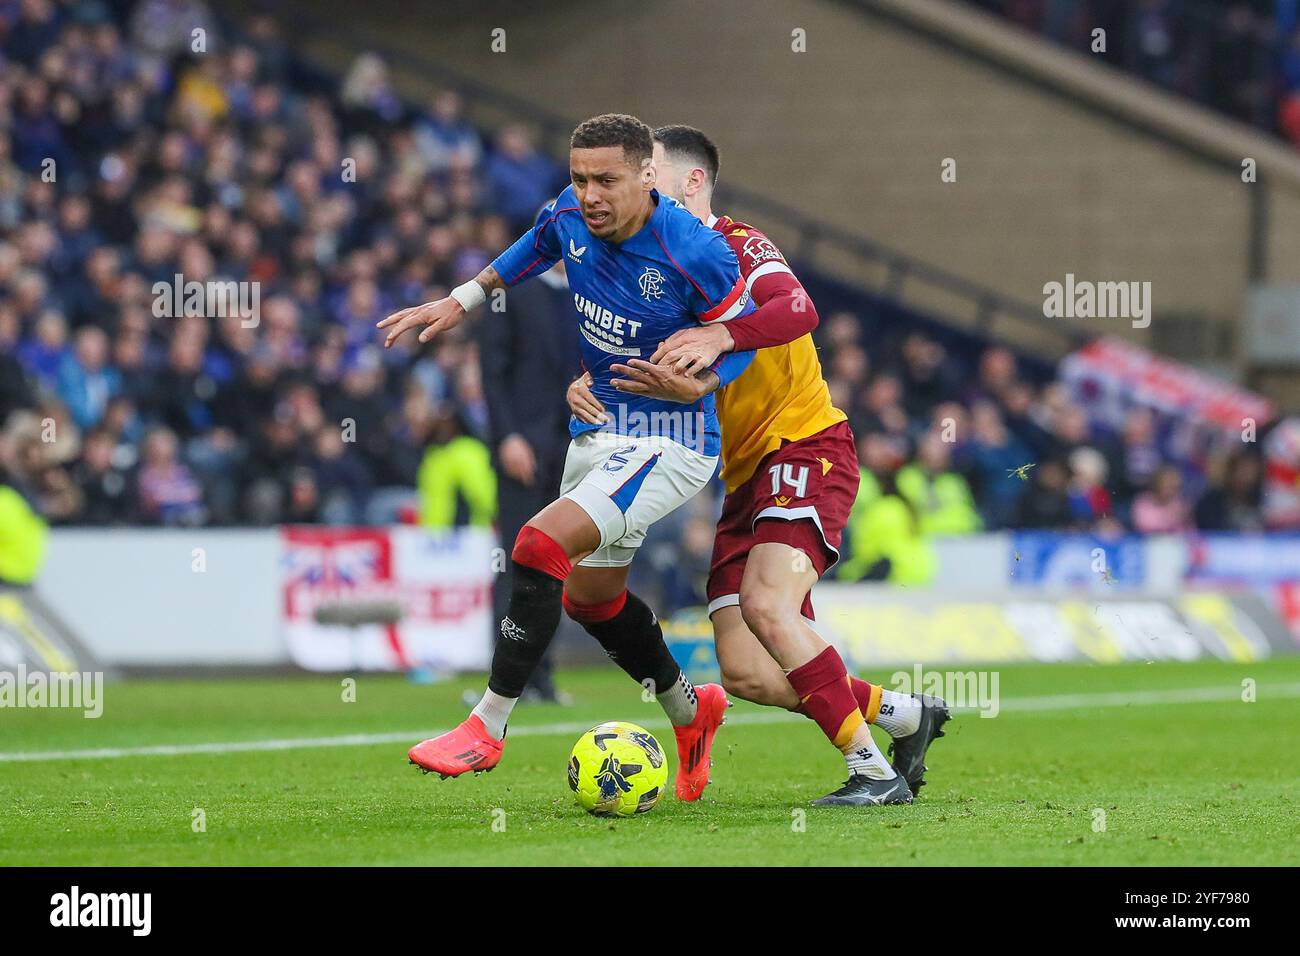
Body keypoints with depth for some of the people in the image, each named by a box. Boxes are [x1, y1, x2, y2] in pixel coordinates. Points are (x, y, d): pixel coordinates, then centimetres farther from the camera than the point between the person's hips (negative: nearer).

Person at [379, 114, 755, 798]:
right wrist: (460, 301, 16)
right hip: (597, 429, 8)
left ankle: (487, 727, -16)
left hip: (670, 440, -8)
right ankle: (689, 713, 43)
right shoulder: (571, 217, -7)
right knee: (591, 594, 19)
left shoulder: (696, 254, -25)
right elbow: (535, 248, 17)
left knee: (542, 545, -24)